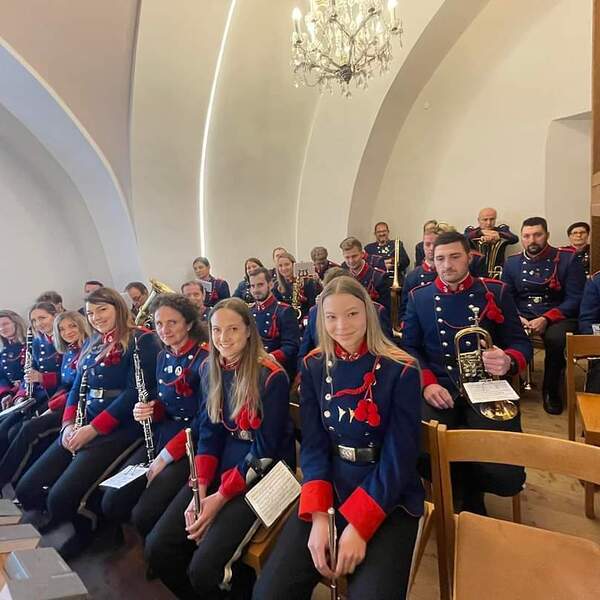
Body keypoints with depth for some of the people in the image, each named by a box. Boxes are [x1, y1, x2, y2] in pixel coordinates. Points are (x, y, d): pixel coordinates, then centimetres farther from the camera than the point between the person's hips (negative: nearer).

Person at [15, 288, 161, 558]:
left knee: (61, 497, -18)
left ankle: (84, 534, 15)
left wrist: (93, 429, -17)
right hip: (82, 427, 8)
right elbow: (77, 389, 16)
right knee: (26, 490, 0)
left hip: (119, 427, -8)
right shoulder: (92, 345, 17)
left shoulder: (141, 341, -9)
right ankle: (62, 525, 27)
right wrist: (68, 424, -2)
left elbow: (135, 392, -16)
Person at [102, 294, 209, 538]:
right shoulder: (163, 356, 7)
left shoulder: (205, 358, -18)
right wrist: (149, 410, -7)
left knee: (144, 514, -16)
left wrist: (165, 456, -16)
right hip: (161, 437, 8)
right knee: (111, 504, 0)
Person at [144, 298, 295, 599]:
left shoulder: (271, 376, -19)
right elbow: (208, 432, 2)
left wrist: (220, 497, -16)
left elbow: (265, 448, -15)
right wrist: (200, 490, -9)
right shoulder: (209, 369, 1)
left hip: (262, 471, -5)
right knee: (157, 548, -4)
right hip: (221, 466, 6)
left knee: (203, 568, -17)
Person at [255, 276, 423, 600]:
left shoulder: (401, 370, -12)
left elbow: (399, 457, -12)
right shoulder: (313, 366, -2)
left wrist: (359, 524, -18)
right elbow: (313, 445, -3)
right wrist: (319, 515, -15)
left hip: (389, 497, -2)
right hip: (328, 489, 3)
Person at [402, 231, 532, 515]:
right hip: (438, 390, 1)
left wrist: (508, 361, -20)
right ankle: (464, 492, 12)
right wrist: (427, 383, -11)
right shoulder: (418, 296, 8)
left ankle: (470, 489, 22)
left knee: (508, 478, -17)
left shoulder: (496, 292, 6)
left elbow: (520, 342, 5)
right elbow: (409, 347, 6)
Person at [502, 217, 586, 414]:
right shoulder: (512, 263, 8)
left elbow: (575, 299, -8)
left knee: (556, 338, -36)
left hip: (558, 316, -2)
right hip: (522, 316, 2)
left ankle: (551, 391, -7)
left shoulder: (568, 259, -1)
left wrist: (546, 319, -21)